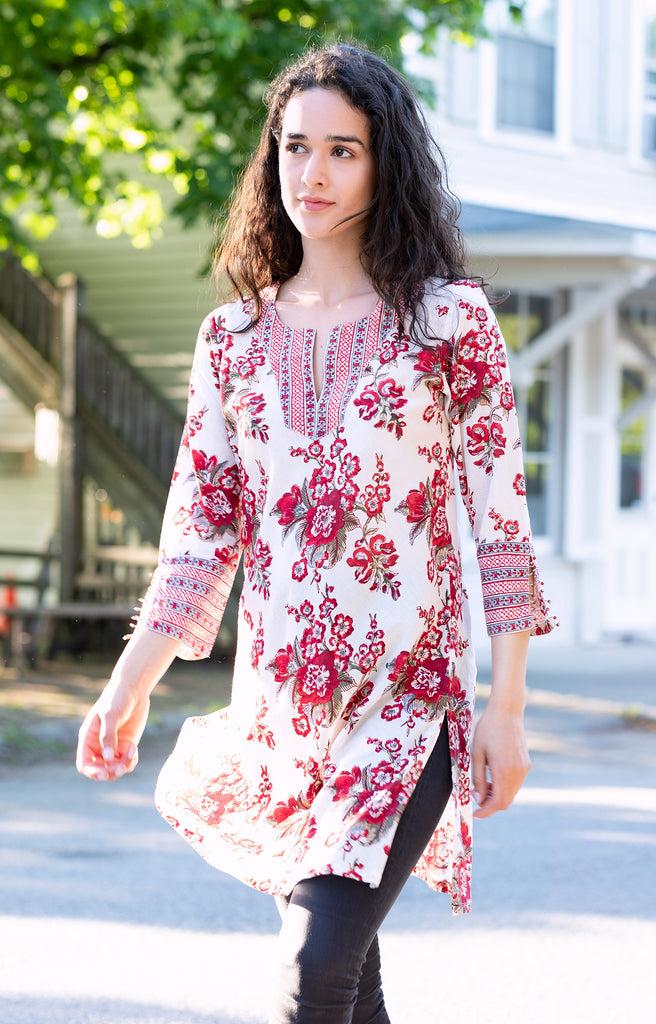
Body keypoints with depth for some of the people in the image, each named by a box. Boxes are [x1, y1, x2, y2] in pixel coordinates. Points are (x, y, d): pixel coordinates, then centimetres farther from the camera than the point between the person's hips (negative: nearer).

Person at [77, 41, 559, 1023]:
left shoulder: (450, 317, -2)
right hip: (278, 707, 4)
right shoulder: (234, 336, 9)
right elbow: (201, 532, 8)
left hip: (407, 702, -4)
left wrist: (507, 706, -6)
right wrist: (129, 685, -2)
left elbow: (502, 521, -2)